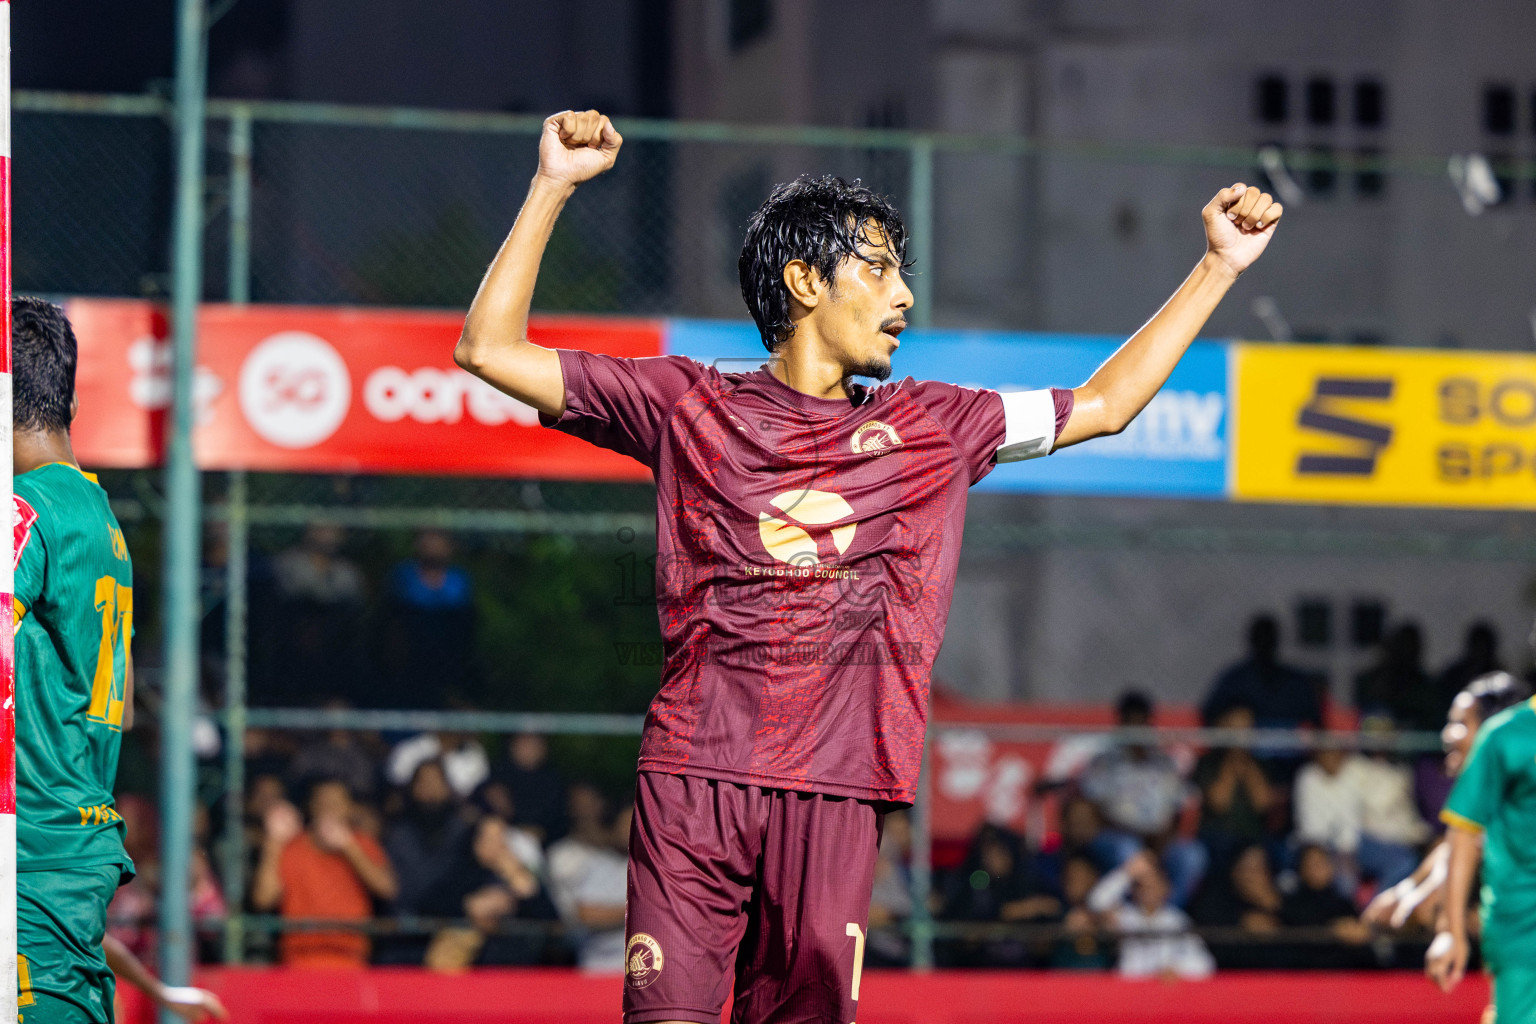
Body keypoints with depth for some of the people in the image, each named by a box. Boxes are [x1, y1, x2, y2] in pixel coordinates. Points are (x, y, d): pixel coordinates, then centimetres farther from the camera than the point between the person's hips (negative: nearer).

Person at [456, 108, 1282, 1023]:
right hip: (695, 775, -2)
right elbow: (490, 351, 7)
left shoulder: (932, 426, 18)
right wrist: (552, 190, 0)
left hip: (838, 791, 2)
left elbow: (1104, 404, 27)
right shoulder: (691, 404, 9)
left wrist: (1219, 266, 26)